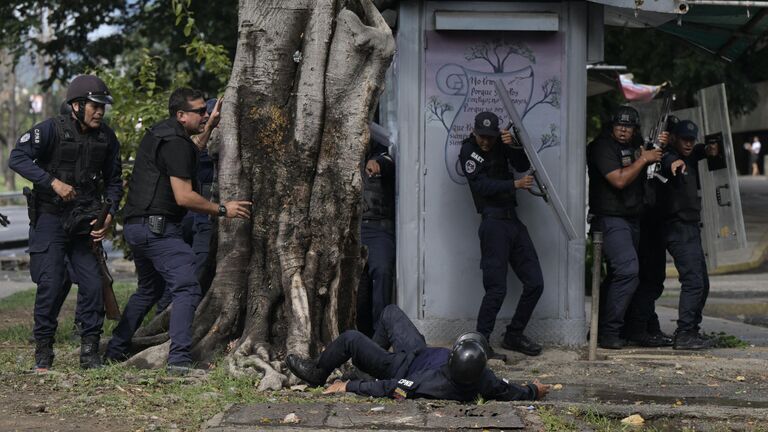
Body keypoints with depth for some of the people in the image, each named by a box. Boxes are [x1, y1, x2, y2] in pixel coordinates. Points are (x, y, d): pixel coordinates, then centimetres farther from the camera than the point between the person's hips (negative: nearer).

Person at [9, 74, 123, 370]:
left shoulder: (106, 138, 3)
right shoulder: (52, 130, -12)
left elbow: (113, 180, 13)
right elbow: (17, 159, -20)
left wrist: (109, 215, -2)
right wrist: (54, 182, -28)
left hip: (85, 223, 4)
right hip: (50, 219, -4)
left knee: (93, 284, -2)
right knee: (51, 284, -8)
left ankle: (90, 352, 7)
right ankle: (43, 351, 6)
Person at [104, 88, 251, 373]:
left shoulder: (158, 133, 16)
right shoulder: (176, 144, -14)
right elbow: (184, 197, -19)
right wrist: (222, 210, -10)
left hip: (136, 226, 11)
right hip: (157, 227, -10)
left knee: (149, 289, 25)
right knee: (187, 288, -13)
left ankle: (115, 350, 29)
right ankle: (179, 360, -23)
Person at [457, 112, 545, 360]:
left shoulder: (500, 144, 13)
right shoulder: (469, 151, -4)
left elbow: (523, 166, 3)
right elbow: (482, 185, -16)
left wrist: (512, 145, -13)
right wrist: (515, 185, -23)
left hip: (513, 220, 7)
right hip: (494, 223, -7)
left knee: (535, 283, 7)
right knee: (497, 288, -12)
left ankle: (514, 336, 18)